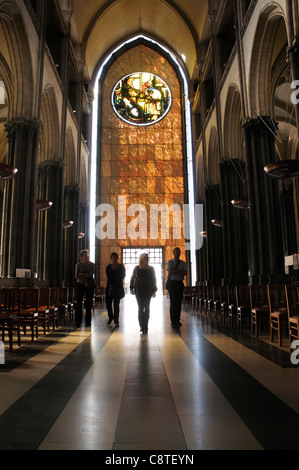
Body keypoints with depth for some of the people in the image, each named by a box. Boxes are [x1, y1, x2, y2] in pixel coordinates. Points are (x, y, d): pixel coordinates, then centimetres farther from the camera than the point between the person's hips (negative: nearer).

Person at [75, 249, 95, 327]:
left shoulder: (92, 265, 7)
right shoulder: (78, 265, 4)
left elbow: (91, 274, -7)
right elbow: (76, 276, -4)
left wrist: (81, 274, -8)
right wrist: (87, 276, -8)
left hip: (89, 285, 1)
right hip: (80, 285, -1)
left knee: (88, 303, 1)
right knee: (79, 302, -6)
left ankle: (88, 321, 7)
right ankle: (78, 321, 0)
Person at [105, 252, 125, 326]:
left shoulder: (121, 267, 1)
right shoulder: (108, 267, 6)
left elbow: (123, 276, 6)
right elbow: (108, 277, 11)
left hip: (118, 287, -2)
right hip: (110, 287, 2)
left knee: (116, 304, -2)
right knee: (108, 303, 1)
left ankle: (116, 321, 5)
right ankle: (110, 317, 26)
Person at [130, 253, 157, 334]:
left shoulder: (151, 268, 7)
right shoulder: (137, 268, 5)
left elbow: (154, 280, 9)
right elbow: (132, 278, 9)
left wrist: (154, 290, 3)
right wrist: (131, 288, 3)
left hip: (148, 290, 1)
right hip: (139, 290, -1)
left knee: (147, 308, 3)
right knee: (140, 307, -6)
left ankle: (145, 325, 10)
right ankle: (142, 325, -4)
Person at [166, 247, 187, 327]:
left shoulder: (183, 263, 11)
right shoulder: (170, 262, 5)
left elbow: (185, 273, -3)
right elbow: (170, 271, -12)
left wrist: (175, 272, -10)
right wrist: (180, 271, -8)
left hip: (180, 283, 3)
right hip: (172, 282, -3)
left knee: (179, 302, 2)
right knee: (173, 301, -6)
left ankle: (177, 320, 9)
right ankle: (173, 321, -2)